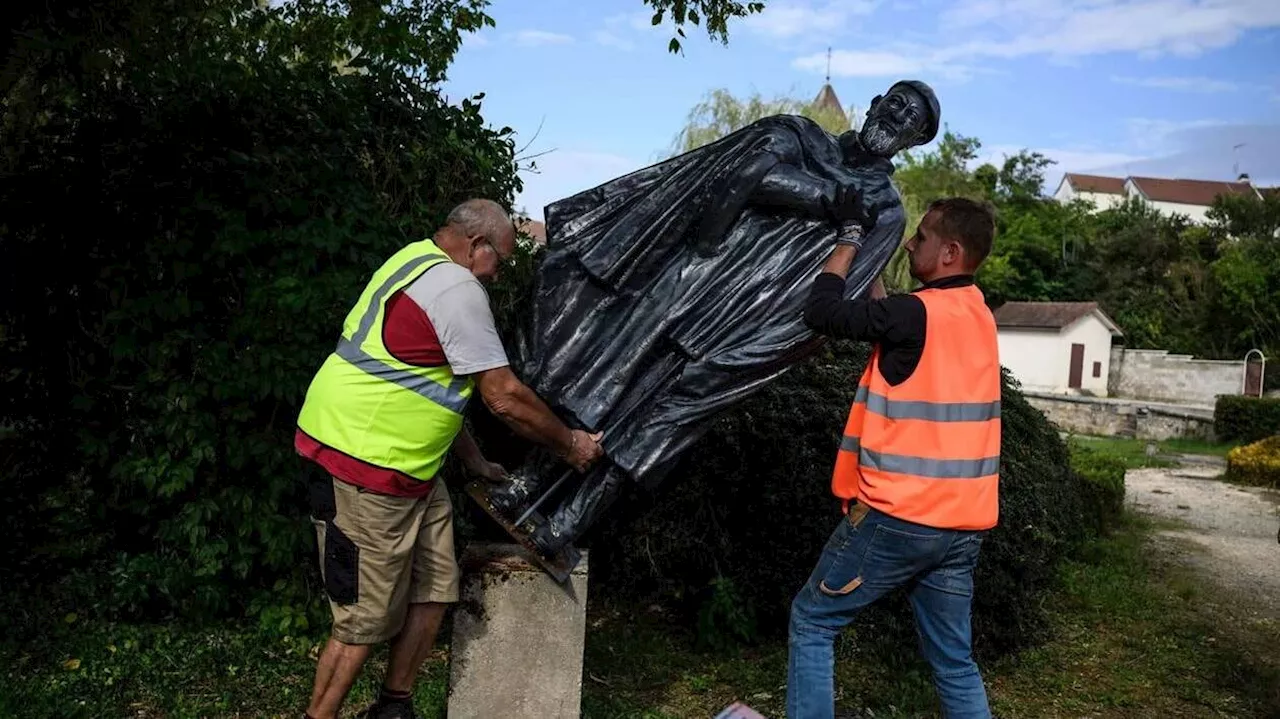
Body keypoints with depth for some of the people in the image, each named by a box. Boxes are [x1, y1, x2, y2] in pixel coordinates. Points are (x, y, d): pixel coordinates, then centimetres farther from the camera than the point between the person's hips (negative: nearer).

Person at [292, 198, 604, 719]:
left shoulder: (415, 263, 18)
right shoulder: (456, 287, -15)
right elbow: (504, 397, -15)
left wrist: (473, 461, 25)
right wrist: (570, 445, -1)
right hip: (364, 466, -10)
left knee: (433, 592, 12)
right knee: (367, 621, -1)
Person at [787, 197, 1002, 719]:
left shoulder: (918, 313, -16)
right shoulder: (976, 314, 10)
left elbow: (822, 312, -13)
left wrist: (849, 244, -1)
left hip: (899, 517, -8)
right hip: (961, 524, 8)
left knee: (812, 621, 10)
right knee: (953, 659, 15)